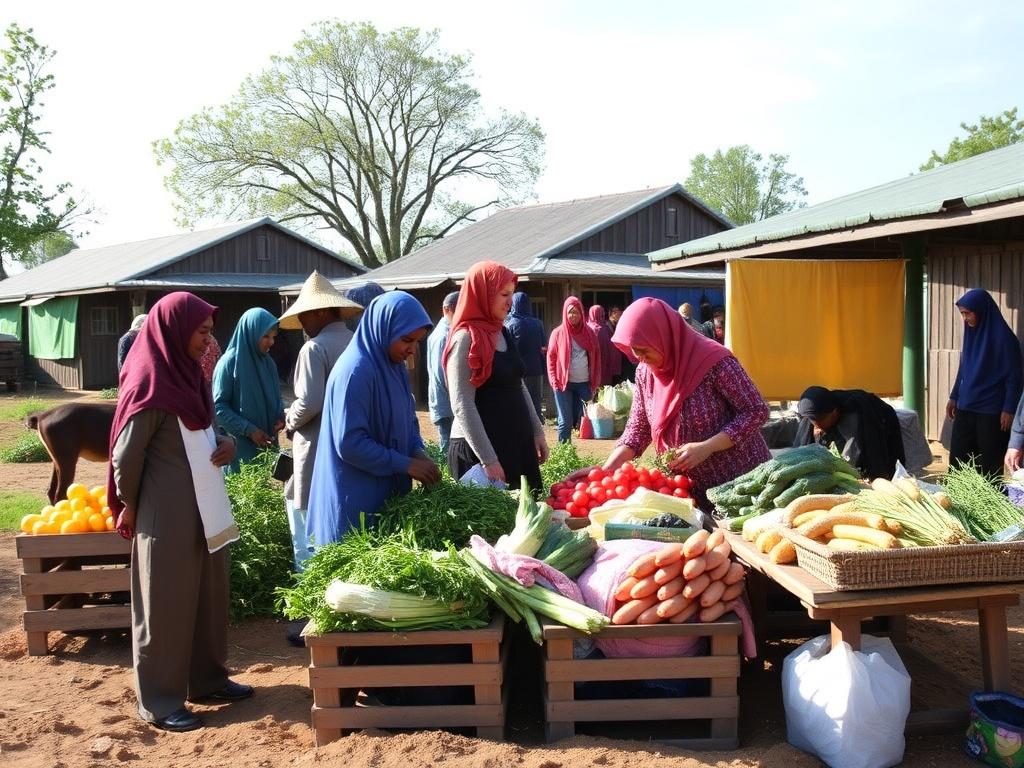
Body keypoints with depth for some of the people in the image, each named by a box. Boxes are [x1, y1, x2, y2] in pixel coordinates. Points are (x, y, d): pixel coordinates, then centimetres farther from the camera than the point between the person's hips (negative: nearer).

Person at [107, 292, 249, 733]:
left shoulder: (190, 375, 8)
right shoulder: (150, 383, -19)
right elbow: (126, 455, -15)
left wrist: (226, 443, -3)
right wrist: (129, 507, -2)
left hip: (205, 508, 9)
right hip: (166, 514, -8)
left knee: (209, 595, 16)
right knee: (165, 605, 3)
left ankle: (207, 678, 31)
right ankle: (159, 701, 15)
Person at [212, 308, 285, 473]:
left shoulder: (268, 363, 10)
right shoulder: (229, 363, -10)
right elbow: (218, 406, -11)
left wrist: (280, 416, -2)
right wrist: (249, 430, -16)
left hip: (266, 443, 6)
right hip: (240, 447, -6)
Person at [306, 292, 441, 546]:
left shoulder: (394, 366, 6)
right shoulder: (355, 371, -20)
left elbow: (407, 420, 16)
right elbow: (350, 443, -22)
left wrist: (418, 453, -4)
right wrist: (406, 464, -18)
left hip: (388, 491, 8)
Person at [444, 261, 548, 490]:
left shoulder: (503, 333, 11)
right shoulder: (466, 339, -14)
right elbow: (462, 406, -19)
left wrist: (537, 431, 14)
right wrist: (488, 459, -21)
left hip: (516, 441, 8)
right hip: (479, 448, -8)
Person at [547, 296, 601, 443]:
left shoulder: (589, 333, 6)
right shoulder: (558, 333, 0)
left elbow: (596, 359, 9)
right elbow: (551, 358, 1)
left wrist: (595, 382, 2)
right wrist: (554, 382, -7)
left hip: (584, 383, 2)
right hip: (564, 383, -2)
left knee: (579, 418, 5)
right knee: (565, 420, -2)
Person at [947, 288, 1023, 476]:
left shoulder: (1004, 337, -12)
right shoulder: (971, 333, 8)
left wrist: (1009, 409, -14)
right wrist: (954, 397, 17)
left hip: (992, 412, -6)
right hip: (966, 408, 6)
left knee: (990, 464, 1)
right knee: (958, 458, 5)